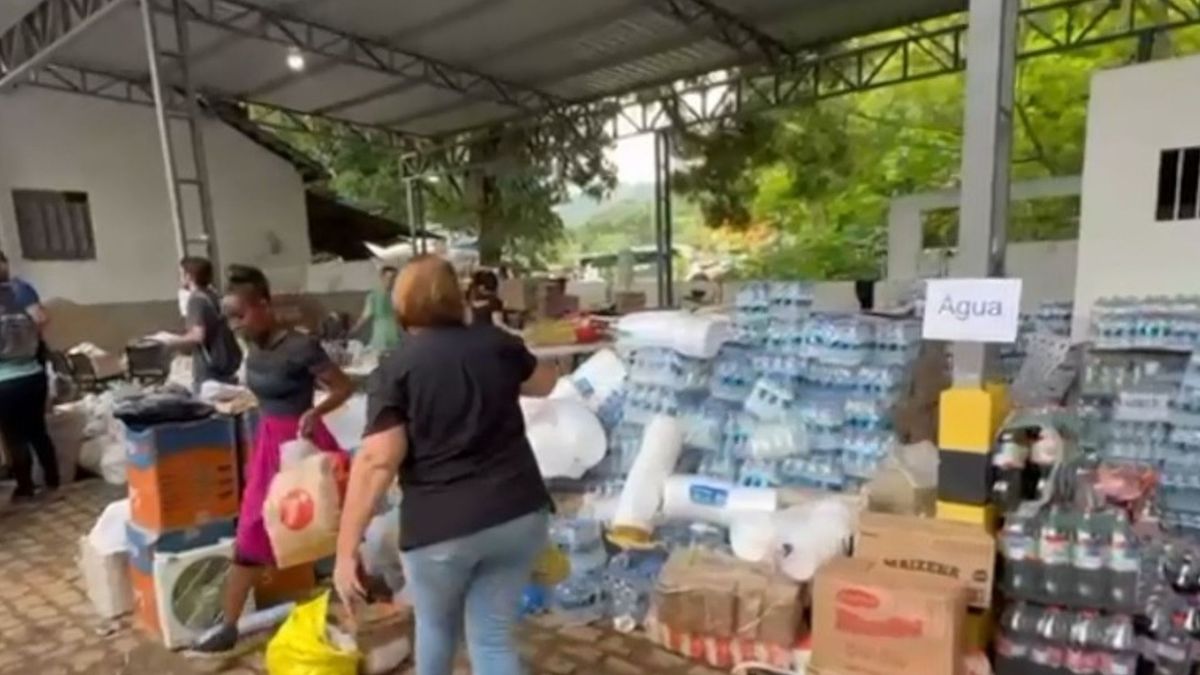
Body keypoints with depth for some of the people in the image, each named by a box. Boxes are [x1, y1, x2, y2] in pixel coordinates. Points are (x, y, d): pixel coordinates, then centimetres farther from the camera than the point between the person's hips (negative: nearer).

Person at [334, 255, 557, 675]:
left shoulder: (394, 369, -7)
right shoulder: (496, 343, 4)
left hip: (440, 527, -2)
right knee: (493, 637, 15)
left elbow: (377, 461, -15)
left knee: (436, 625, 26)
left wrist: (346, 549, -10)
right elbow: (544, 383, 22)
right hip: (518, 514, 3)